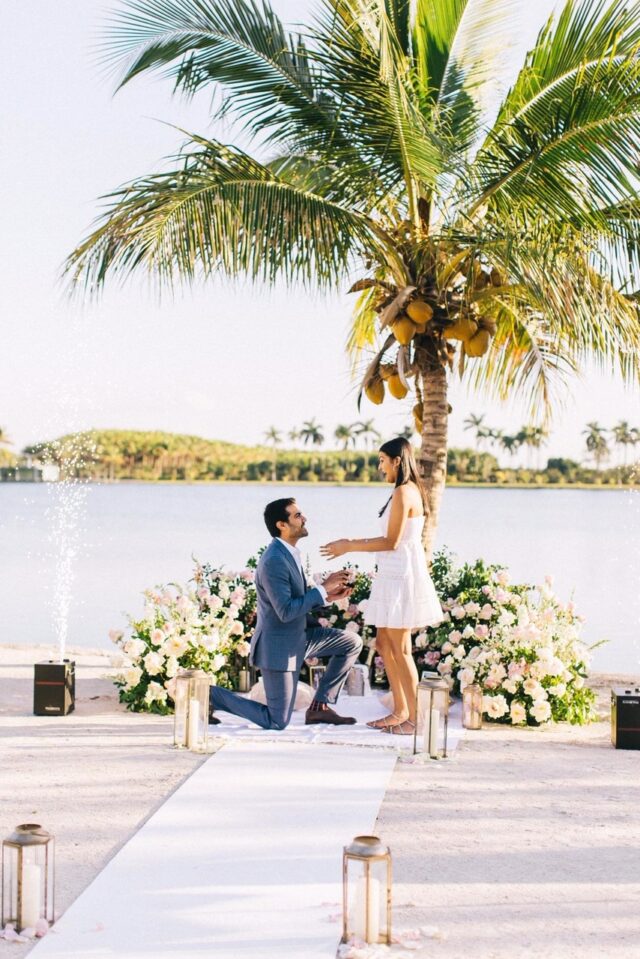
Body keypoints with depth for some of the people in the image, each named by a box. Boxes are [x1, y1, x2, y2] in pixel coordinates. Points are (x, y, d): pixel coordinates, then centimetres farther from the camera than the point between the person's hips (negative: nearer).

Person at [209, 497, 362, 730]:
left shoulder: (289, 553, 7)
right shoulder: (273, 561, -24)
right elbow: (286, 611, -28)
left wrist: (328, 595, 0)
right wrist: (323, 588, -22)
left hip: (298, 637, 9)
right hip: (279, 647, -9)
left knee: (353, 643, 8)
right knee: (276, 722, -3)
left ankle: (319, 706, 11)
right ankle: (211, 695, 9)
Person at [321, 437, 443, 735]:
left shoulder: (403, 493, -16)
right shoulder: (409, 491, 15)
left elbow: (391, 542, -19)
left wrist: (349, 548, -11)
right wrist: (352, 543, 17)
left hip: (402, 576, -10)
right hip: (394, 576, 10)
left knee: (400, 649, -4)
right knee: (384, 643, 14)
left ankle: (414, 718, 2)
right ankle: (400, 711, 20)